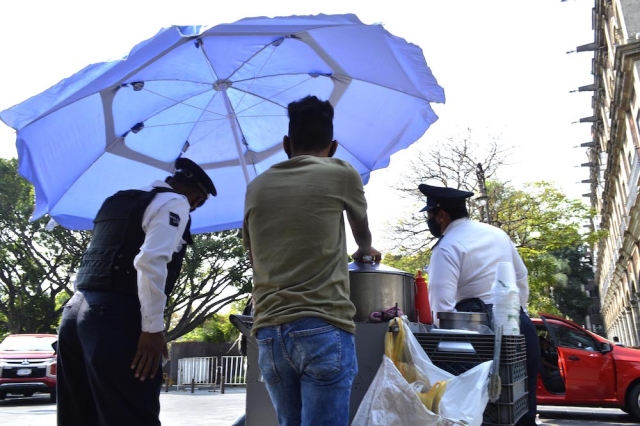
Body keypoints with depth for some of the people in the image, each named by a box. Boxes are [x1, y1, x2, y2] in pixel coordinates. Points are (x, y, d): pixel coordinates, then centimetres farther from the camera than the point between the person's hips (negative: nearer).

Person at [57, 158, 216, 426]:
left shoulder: (118, 200, 24)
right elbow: (151, 261, -16)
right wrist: (153, 328, -16)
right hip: (116, 315, -8)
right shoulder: (174, 203, -1)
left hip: (75, 310, 9)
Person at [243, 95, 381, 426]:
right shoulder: (341, 175, 4)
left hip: (268, 334, 5)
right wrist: (365, 250, 44)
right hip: (323, 329, -4)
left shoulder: (257, 188, 13)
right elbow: (362, 230, 22)